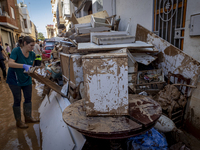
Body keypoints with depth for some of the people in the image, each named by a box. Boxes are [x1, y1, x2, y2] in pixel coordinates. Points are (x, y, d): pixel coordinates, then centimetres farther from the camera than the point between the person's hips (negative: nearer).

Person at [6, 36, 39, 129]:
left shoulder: (32, 54, -3)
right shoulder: (16, 51, -19)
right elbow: (10, 63, -31)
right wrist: (24, 66, -42)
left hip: (26, 79, 6)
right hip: (14, 79, -6)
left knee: (28, 98, 11)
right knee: (17, 100, 3)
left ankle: (28, 117, 30)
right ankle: (18, 121, 20)